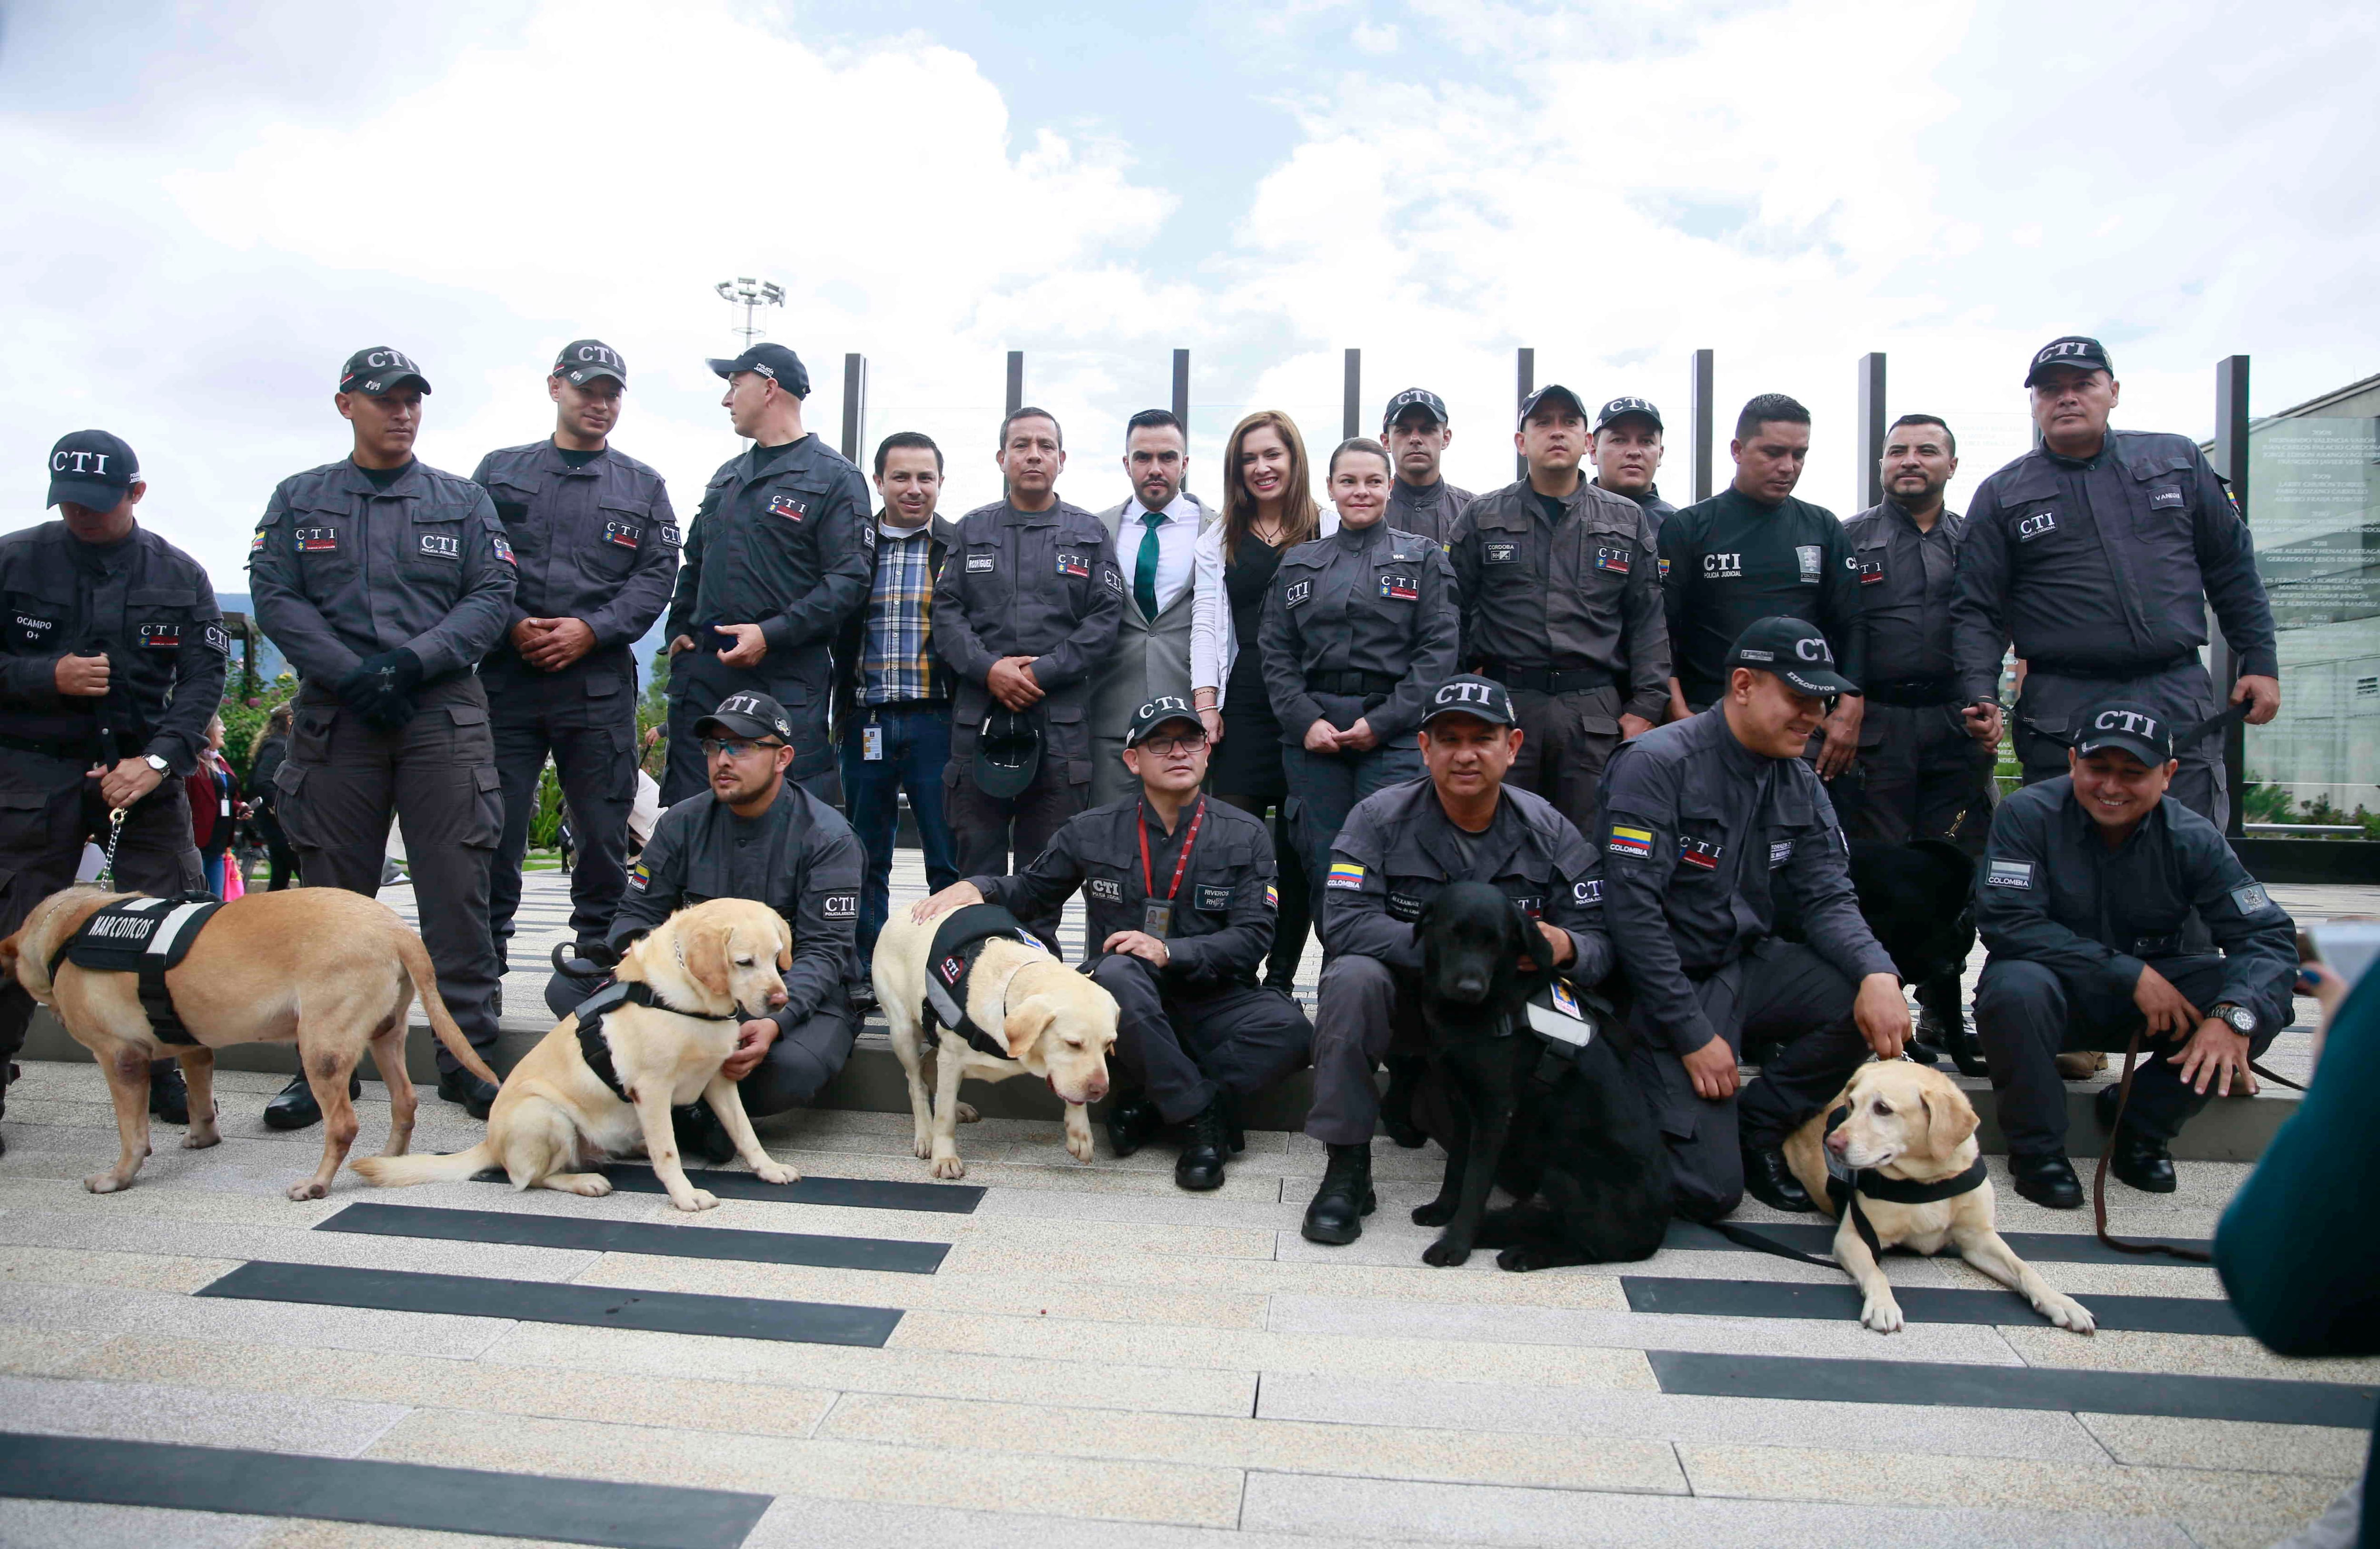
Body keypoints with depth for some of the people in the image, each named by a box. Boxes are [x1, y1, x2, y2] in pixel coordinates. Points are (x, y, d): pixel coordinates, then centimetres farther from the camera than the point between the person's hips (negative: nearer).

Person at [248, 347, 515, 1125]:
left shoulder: (464, 501, 11)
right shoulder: (298, 500, 13)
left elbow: (492, 598, 1)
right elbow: (276, 600, 3)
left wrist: (410, 661, -12)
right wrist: (351, 674, -11)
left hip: (444, 712, -1)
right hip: (334, 714, 1)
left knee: (457, 886, -3)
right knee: (333, 893, 6)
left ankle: (468, 1052, 5)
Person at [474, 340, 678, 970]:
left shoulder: (643, 486, 13)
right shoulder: (501, 470, 13)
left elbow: (657, 576, 3)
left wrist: (592, 628, -10)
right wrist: (512, 626, -11)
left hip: (599, 683, 0)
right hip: (505, 676, 0)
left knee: (604, 828, 4)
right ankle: (483, 954, 13)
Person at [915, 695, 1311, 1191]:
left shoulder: (1244, 836, 3)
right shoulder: (1094, 832, 6)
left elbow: (1252, 937, -4)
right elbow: (1034, 889, 18)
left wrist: (1169, 953, -19)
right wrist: (978, 887, -4)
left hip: (1210, 1005, 0)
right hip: (1126, 1005, 0)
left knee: (1288, 1027, -30)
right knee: (1117, 971, -37)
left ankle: (1147, 1102, -15)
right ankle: (1202, 1114, -22)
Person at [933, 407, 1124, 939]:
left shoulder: (1089, 533, 10)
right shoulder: (972, 530, 15)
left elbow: (1105, 620, 1)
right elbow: (946, 612, 6)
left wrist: (1042, 672, -11)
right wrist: (988, 668, -11)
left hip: (1061, 720, -1)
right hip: (978, 715, 1)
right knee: (977, 855, 3)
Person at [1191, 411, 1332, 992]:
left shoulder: (1332, 529, 8)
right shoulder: (1218, 541, 16)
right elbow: (1206, 626, 9)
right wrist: (1206, 706, -2)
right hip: (1243, 708, 2)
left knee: (1299, 847, 3)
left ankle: (1281, 976, 13)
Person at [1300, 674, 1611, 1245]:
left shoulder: (1548, 831, -5)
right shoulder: (1382, 818, -11)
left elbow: (1600, 940, -8)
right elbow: (1344, 923, -23)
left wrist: (1565, 947, -33)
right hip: (1404, 1000, -2)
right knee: (1354, 977, -34)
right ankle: (1347, 1166, -19)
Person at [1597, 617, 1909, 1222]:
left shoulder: (1799, 783, 5)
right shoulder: (1659, 763, -18)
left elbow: (1827, 898, 1)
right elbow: (1631, 909, -21)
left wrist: (1877, 973, -21)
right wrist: (1692, 1034, -20)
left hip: (1748, 966, 7)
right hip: (1665, 986, -7)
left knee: (1867, 998, -20)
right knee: (1710, 1190, -15)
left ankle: (1755, 1129, 2)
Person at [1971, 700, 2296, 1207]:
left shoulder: (2193, 838, -7)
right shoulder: (2027, 815, -16)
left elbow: (2266, 933, -13)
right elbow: (2007, 923, -24)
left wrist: (2233, 1016, -33)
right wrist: (2131, 974, -28)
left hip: (2152, 997, 4)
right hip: (2058, 991, -3)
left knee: (2267, 1001, -20)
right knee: (2016, 988, -37)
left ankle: (2142, 1122, -1)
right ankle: (2036, 1148, -14)